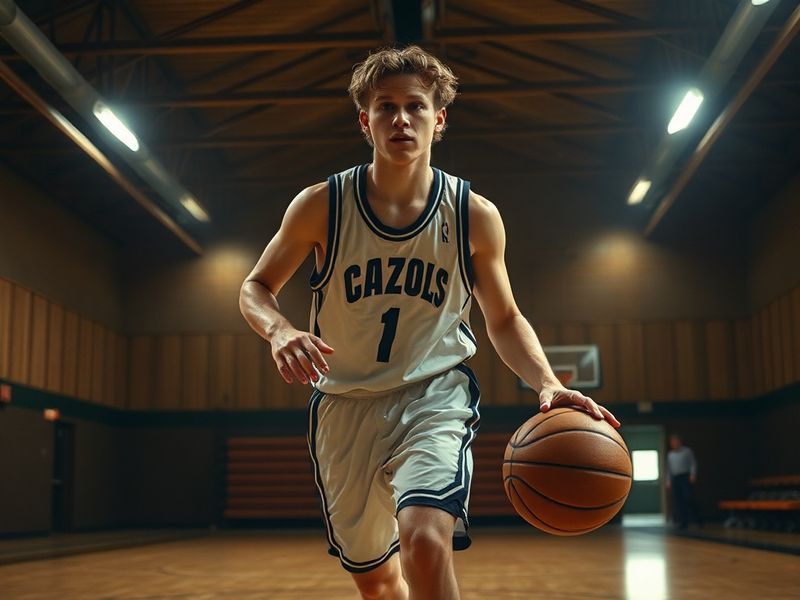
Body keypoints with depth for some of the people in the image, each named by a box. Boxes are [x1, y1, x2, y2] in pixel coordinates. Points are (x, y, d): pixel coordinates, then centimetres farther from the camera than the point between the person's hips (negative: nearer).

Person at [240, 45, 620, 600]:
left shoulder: (475, 216, -6)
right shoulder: (321, 206, -8)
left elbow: (505, 320, 5)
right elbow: (256, 288, 3)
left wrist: (546, 383, -14)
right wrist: (280, 331, -21)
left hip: (435, 393, -1)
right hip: (346, 403, 2)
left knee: (426, 539, -30)